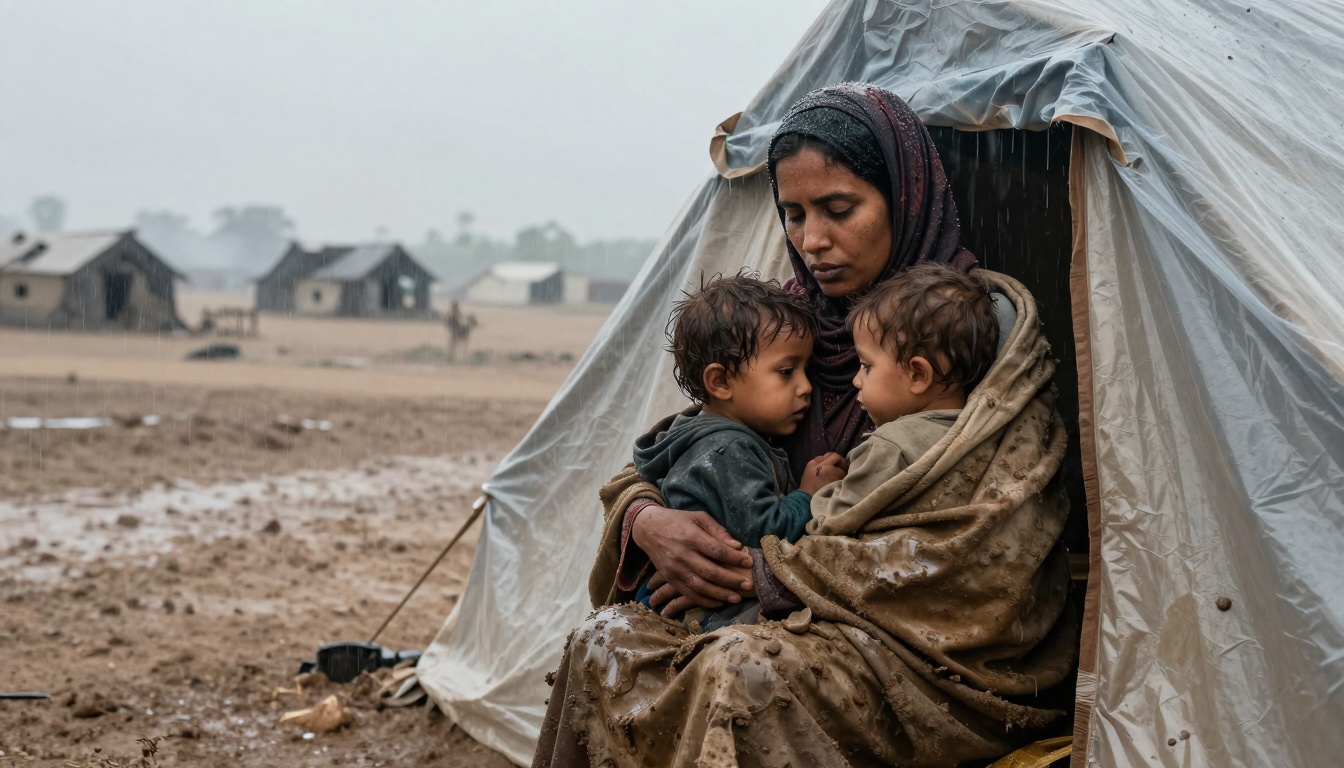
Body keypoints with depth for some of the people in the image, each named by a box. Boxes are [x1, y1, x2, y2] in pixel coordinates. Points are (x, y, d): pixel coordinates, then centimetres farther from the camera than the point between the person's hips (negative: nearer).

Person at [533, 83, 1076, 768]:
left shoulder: (987, 327, -8)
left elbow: (978, 556, -16)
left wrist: (769, 571, -15)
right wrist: (645, 520, -12)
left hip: (953, 657, -5)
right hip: (815, 627, 6)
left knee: (749, 678, -34)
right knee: (606, 640, -18)